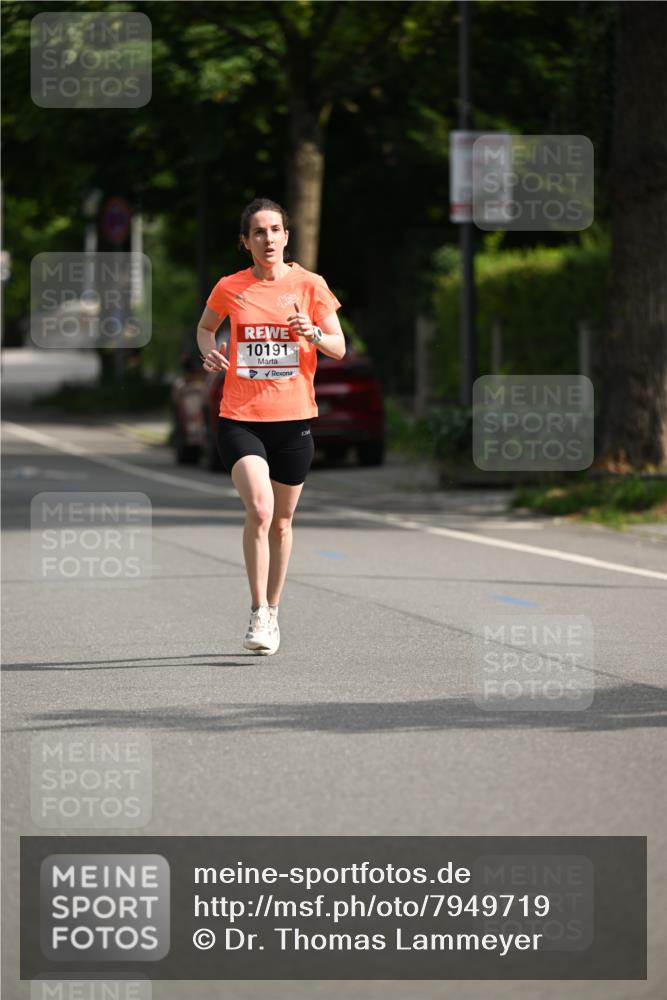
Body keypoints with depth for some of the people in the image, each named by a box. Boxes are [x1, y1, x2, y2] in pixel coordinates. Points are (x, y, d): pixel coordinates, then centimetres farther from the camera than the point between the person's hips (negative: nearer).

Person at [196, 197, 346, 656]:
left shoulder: (310, 285, 1)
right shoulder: (230, 289, 2)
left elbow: (339, 348, 3)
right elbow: (205, 327, 21)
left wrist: (313, 333, -18)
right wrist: (210, 352, 0)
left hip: (294, 419, 1)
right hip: (241, 419, -1)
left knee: (282, 521, 11)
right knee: (259, 510, -20)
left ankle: (273, 610, 29)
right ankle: (258, 613, -11)